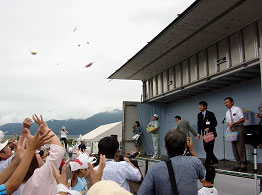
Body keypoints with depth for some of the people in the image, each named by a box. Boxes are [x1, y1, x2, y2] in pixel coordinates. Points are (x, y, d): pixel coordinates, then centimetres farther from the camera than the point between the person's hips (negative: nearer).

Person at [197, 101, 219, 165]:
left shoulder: (210, 114, -6)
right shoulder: (199, 115, 10)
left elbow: (215, 123, -7)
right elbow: (199, 125, 11)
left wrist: (209, 128, -20)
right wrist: (199, 133, 1)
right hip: (204, 134, 6)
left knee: (209, 148, -5)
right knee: (206, 148, 6)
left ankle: (207, 162, 0)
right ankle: (214, 160, 22)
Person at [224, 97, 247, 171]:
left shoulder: (237, 109, -6)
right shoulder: (227, 112, 15)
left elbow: (243, 119, -12)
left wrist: (234, 123, -18)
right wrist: (230, 128, -5)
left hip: (239, 128, -7)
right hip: (232, 130, 7)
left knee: (241, 148, -8)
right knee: (234, 148, 7)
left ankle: (243, 165, -2)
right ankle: (238, 164, 13)